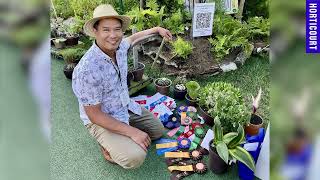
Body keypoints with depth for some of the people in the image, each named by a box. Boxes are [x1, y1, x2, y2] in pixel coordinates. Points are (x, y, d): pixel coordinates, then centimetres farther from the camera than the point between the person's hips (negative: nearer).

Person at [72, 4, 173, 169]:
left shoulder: (120, 47, -11)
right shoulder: (87, 70, -34)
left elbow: (133, 37, 16)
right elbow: (94, 115, -27)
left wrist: (157, 29, 21)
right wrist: (132, 132, -28)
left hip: (127, 107, 8)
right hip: (101, 120, -7)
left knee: (158, 130, 14)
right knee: (135, 157, -26)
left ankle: (115, 140, 21)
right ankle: (108, 145, 5)